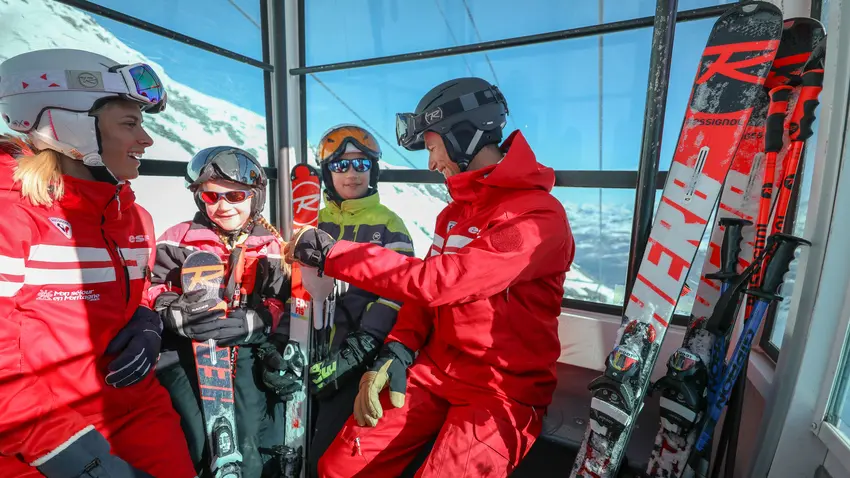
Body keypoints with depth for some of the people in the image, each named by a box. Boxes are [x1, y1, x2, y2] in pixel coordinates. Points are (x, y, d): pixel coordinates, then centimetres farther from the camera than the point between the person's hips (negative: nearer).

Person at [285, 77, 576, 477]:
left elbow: (435, 282, -27)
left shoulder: (539, 216, -18)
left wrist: (332, 253, -19)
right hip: (435, 370, 6)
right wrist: (398, 350, -6)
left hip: (503, 390, -5)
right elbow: (425, 290, 10)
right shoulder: (456, 209, 9)